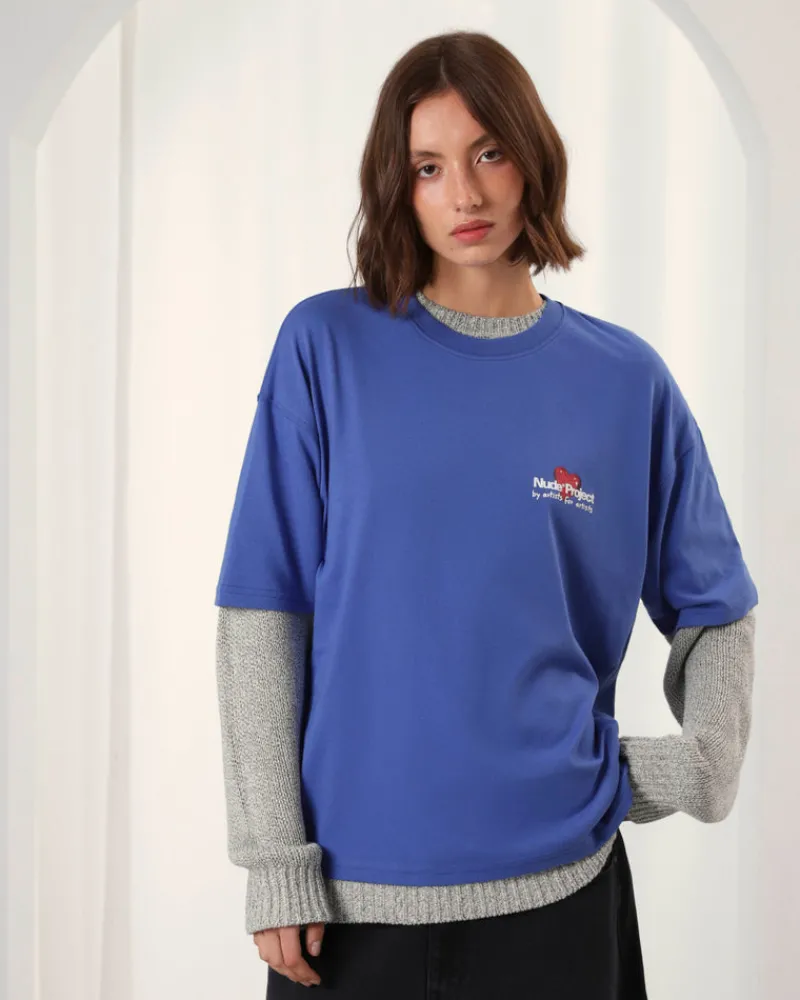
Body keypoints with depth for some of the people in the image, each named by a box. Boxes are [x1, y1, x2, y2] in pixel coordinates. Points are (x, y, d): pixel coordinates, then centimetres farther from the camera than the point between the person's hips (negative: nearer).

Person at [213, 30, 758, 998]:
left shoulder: (626, 381, 2)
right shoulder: (327, 347, -3)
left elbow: (715, 611, 12)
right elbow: (261, 617, -5)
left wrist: (700, 765, -4)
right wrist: (275, 861, -8)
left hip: (556, 882, 1)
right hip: (351, 887, -1)